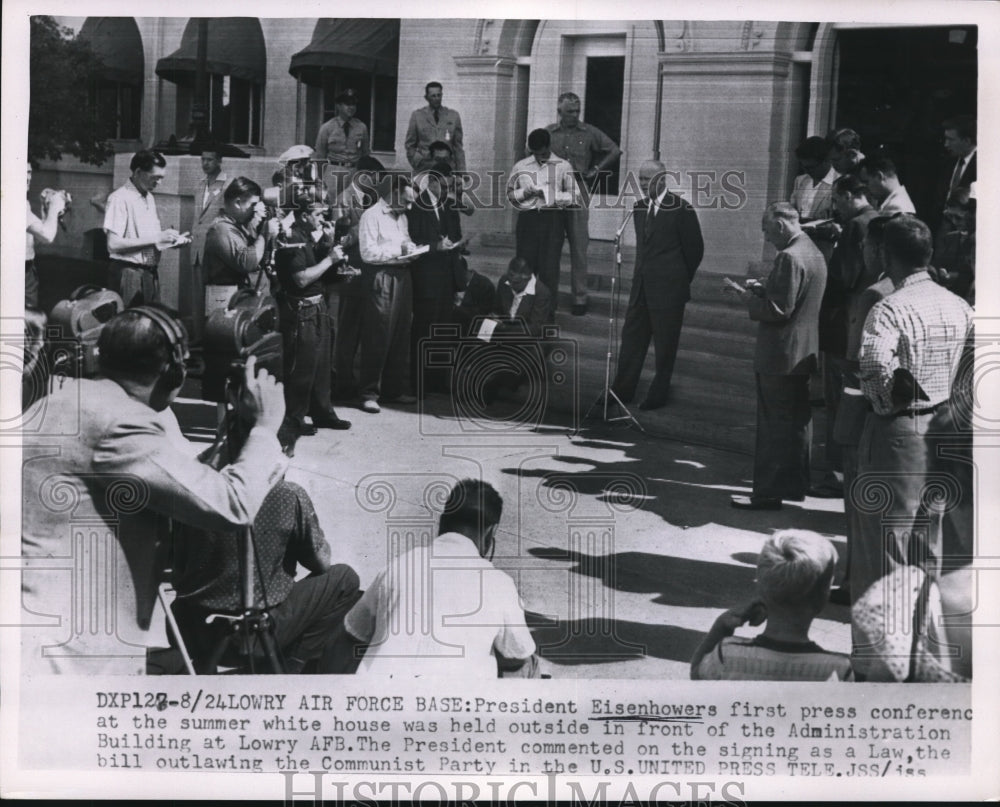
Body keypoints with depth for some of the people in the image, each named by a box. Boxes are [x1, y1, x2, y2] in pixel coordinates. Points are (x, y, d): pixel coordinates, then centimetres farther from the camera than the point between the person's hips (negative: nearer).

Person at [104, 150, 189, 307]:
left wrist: (171, 239, 1)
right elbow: (113, 244, -17)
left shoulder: (150, 198, 16)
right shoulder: (120, 199, -9)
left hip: (151, 274, 7)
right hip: (129, 274, -7)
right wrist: (156, 238, -18)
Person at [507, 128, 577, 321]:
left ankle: (548, 313, 5)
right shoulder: (520, 167, 8)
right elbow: (510, 193, 11)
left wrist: (552, 195, -14)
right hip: (528, 218, 2)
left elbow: (573, 195, 2)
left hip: (552, 219, -2)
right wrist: (526, 192, -8)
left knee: (549, 267, -2)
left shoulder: (563, 166, 2)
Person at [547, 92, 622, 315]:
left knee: (579, 249, -2)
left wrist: (595, 170, 2)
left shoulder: (589, 133, 3)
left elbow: (615, 151, 8)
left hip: (578, 196, -2)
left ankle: (580, 299, 3)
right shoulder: (548, 133, 7)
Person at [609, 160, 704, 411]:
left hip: (668, 289, -6)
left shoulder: (681, 209, -11)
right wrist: (644, 274, 15)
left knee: (665, 344, 2)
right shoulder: (640, 207, 9)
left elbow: (695, 248, -4)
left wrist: (680, 281, 4)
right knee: (632, 336, 8)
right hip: (641, 286, 6)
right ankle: (622, 390, 15)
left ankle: (658, 394, 12)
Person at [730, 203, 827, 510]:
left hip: (780, 357, -10)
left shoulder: (789, 257, -21)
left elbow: (780, 309, -23)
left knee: (774, 425, -3)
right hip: (805, 355, 10)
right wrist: (764, 290, 9)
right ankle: (795, 483, 28)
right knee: (797, 422, 17)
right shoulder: (813, 252, 10)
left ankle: (769, 493, 2)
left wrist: (751, 299, -8)